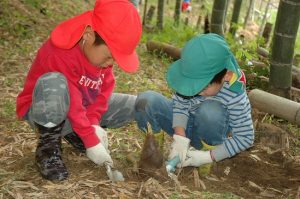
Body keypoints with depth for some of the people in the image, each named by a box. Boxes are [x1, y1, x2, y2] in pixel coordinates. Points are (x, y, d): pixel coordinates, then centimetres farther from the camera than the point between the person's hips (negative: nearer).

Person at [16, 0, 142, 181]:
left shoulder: (103, 49, -10)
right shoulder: (60, 54, -33)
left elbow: (105, 88, -7)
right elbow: (73, 106, -31)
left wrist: (93, 123, -20)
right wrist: (92, 143, -28)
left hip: (85, 107, 8)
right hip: (48, 113, -7)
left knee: (137, 105, -4)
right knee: (54, 83, -41)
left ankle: (73, 133, 7)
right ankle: (49, 146, -18)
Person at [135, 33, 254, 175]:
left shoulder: (236, 96, -30)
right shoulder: (192, 74, -25)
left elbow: (245, 138, -23)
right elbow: (180, 104, -16)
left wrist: (208, 157, -26)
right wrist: (180, 137, -30)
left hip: (208, 130, -1)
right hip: (183, 125, 2)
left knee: (210, 110, -38)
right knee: (146, 100, -25)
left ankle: (205, 150, -10)